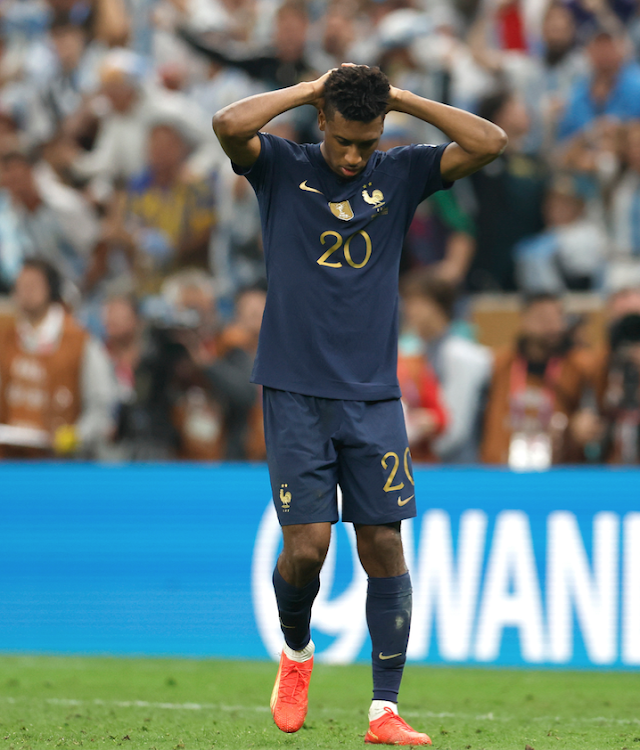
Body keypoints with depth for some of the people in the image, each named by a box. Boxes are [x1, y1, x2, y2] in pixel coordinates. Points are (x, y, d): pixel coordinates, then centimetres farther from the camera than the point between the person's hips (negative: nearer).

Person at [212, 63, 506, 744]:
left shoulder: (399, 175, 6)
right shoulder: (283, 169, 0)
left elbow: (489, 143, -5)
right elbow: (229, 125, -20)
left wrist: (401, 98, -3)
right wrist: (308, 90, -9)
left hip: (374, 396, 2)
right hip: (295, 393, -2)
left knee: (384, 547, -2)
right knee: (307, 545, -9)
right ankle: (295, 651, 23)